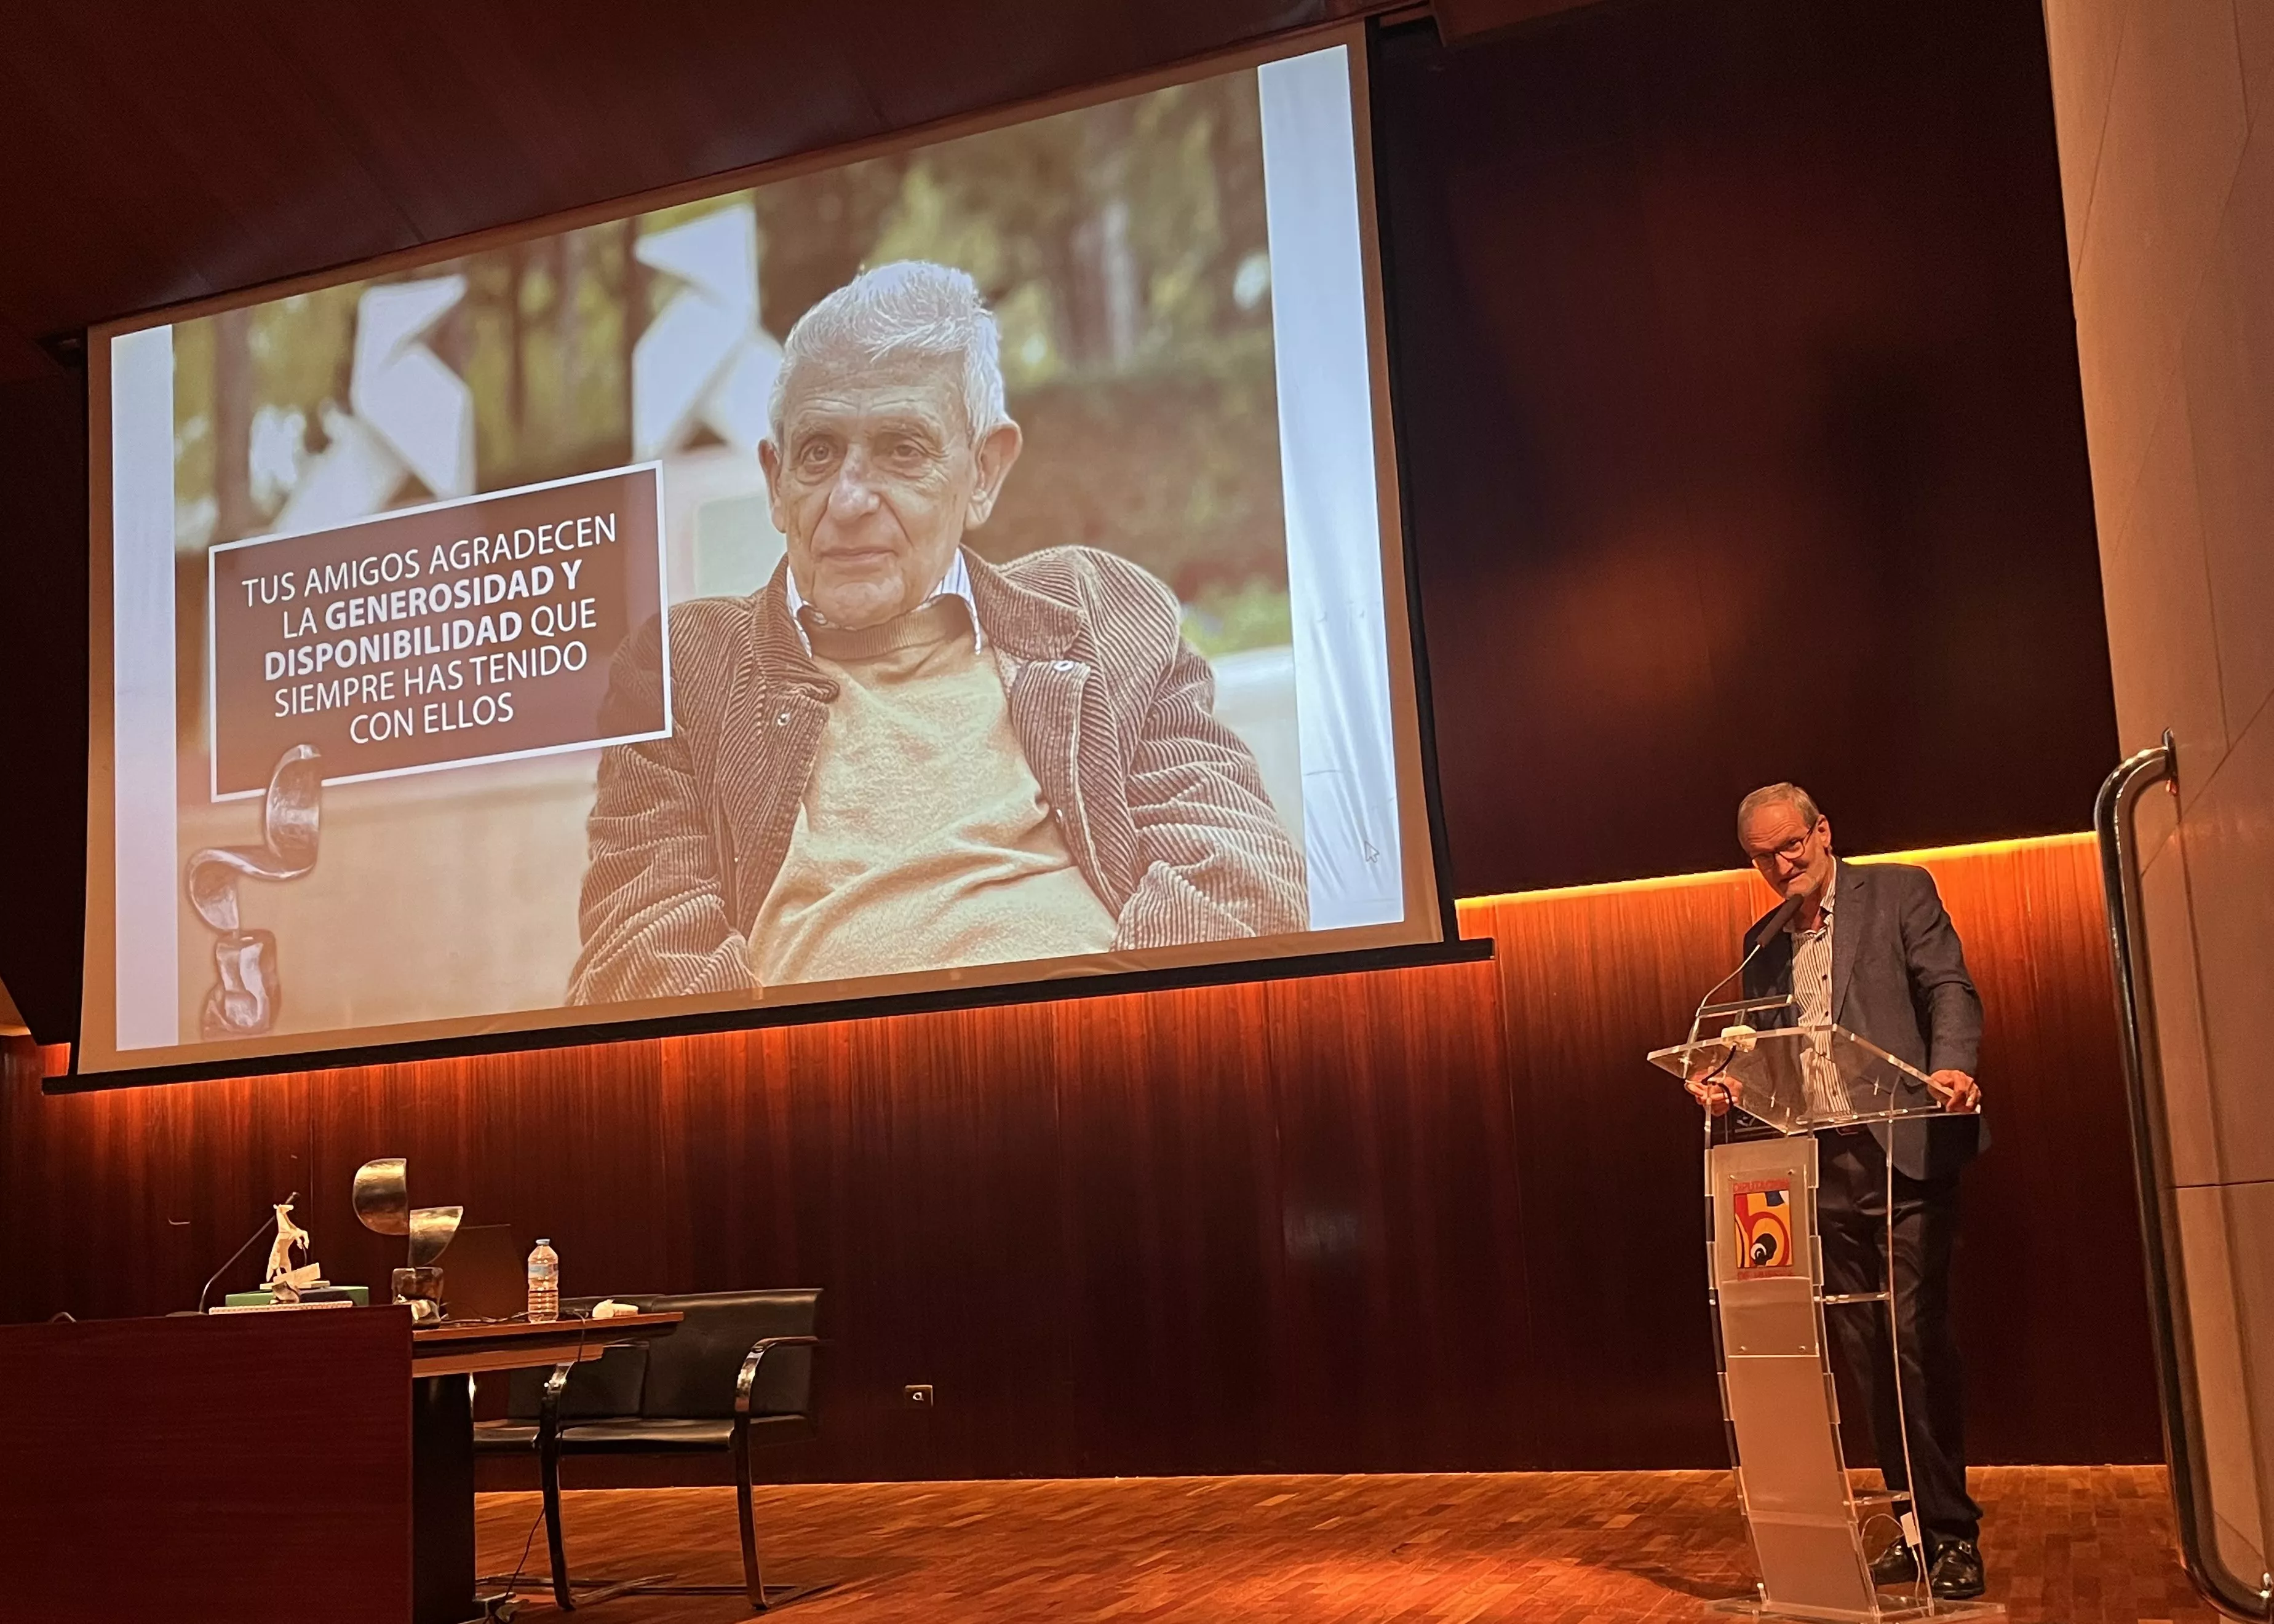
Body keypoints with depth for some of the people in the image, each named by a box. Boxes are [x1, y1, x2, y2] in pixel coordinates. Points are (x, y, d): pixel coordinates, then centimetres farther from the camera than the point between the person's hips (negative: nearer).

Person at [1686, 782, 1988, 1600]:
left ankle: (1953, 1531, 0)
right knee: (1865, 1351, 8)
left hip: (1905, 1152, -6)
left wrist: (1950, 1069, -25)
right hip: (1821, 1166, 6)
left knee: (1913, 1335, -10)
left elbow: (1950, 989, -6)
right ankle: (1918, 1520, 17)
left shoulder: (1900, 890, 3)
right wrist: (1727, 1083, -4)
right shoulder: (1764, 942, 18)